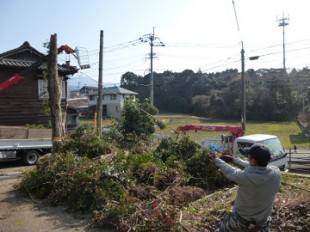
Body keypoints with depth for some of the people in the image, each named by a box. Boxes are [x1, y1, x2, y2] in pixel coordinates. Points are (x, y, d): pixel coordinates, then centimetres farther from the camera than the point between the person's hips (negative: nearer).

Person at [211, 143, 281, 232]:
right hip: (262, 221, 3)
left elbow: (229, 171, -10)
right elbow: (256, 167, -1)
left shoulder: (244, 176, -32)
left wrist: (217, 159, 9)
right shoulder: (276, 173, -19)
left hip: (241, 219, -3)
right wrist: (234, 159, 11)